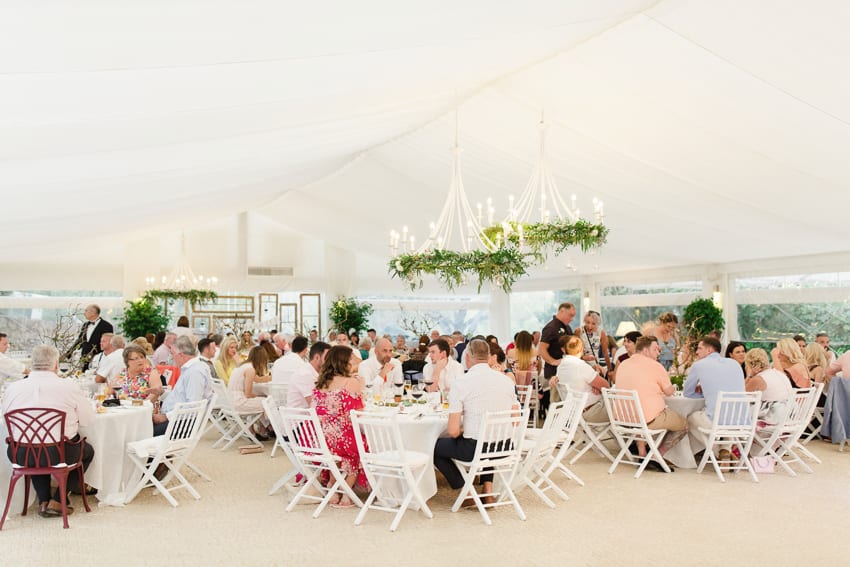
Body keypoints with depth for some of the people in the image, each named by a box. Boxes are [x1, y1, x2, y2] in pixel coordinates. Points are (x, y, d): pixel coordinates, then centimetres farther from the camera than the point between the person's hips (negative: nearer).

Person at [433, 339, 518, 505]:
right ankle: (488, 490, 28)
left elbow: (453, 432, -14)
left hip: (474, 449, -5)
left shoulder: (460, 385, -14)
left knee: (436, 447, 20)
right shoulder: (507, 381, 1)